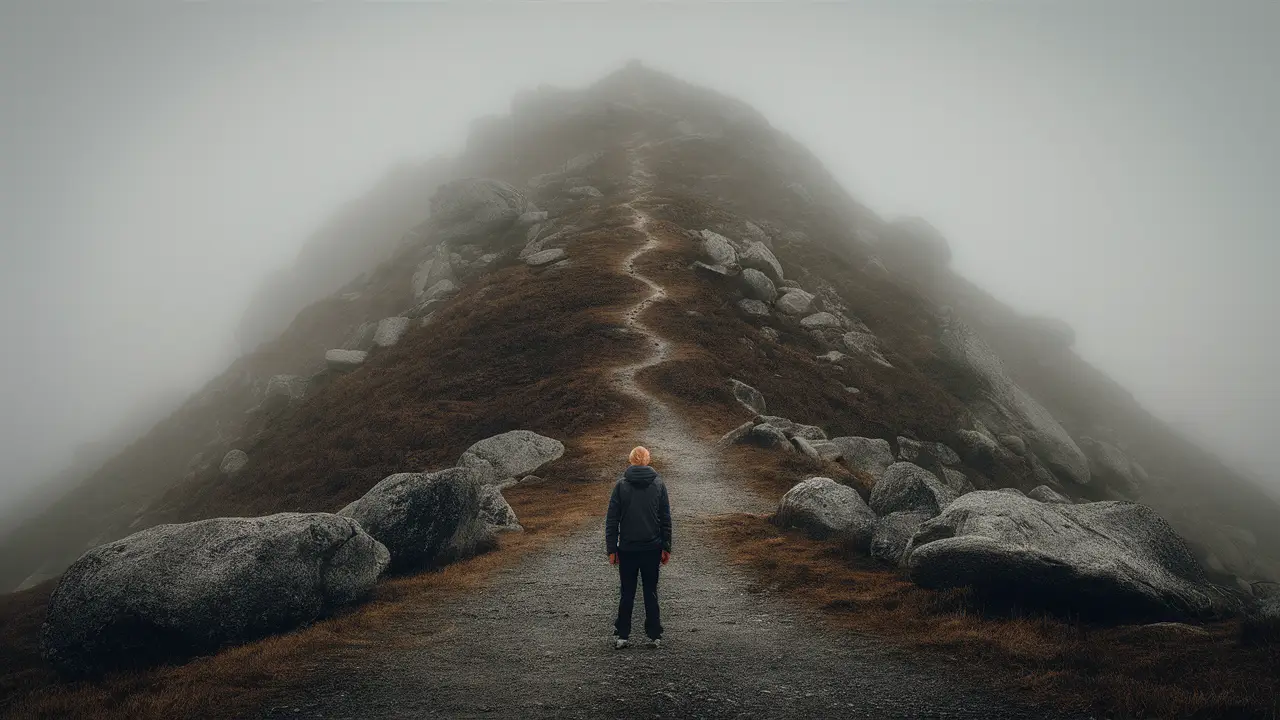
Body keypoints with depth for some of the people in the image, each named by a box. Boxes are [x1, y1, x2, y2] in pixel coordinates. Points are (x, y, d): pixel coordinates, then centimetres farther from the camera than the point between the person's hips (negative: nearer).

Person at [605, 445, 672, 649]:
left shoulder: (621, 485, -5)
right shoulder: (658, 485, -1)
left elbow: (612, 519, -5)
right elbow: (666, 519, 2)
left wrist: (611, 549, 1)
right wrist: (666, 548, 8)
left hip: (627, 548, -1)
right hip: (652, 548, 1)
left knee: (627, 593, 9)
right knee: (651, 592, 10)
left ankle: (622, 636, 12)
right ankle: (654, 636, 14)